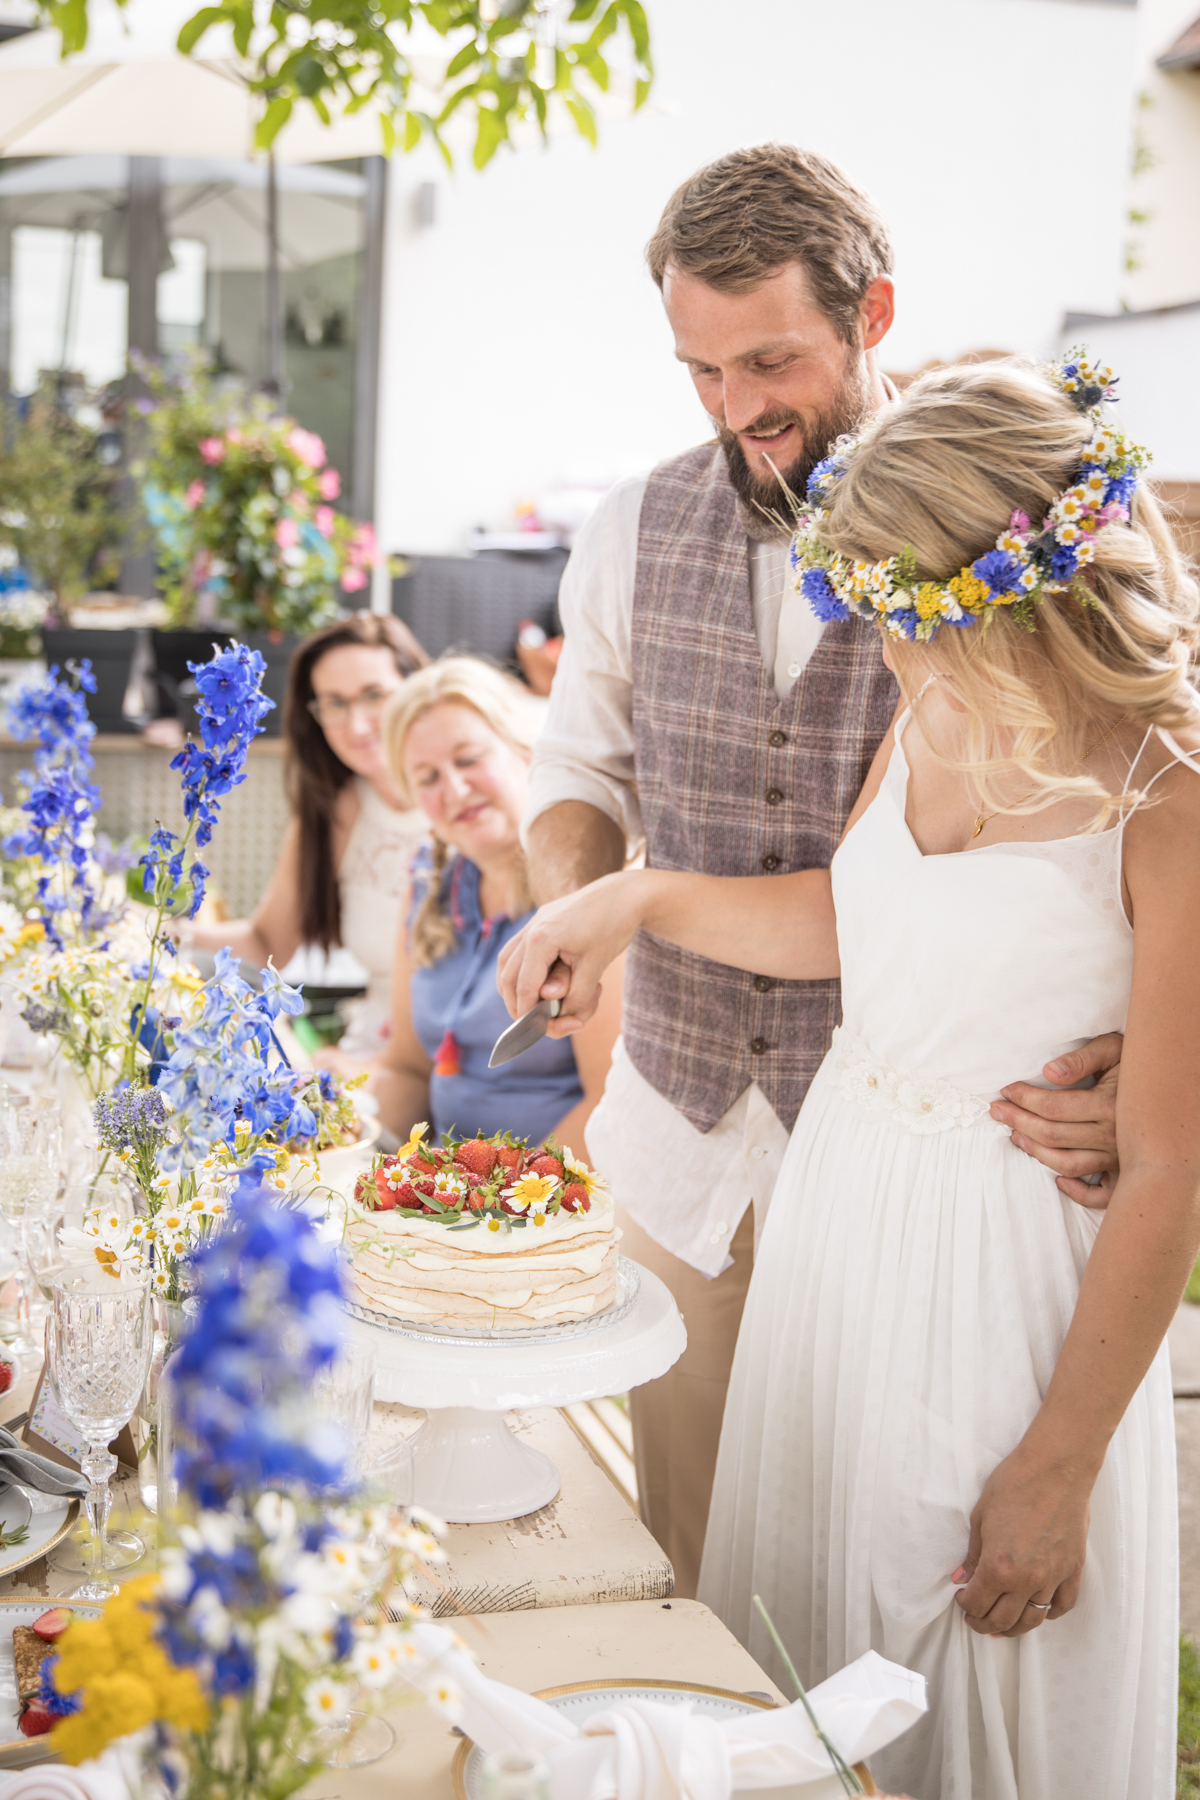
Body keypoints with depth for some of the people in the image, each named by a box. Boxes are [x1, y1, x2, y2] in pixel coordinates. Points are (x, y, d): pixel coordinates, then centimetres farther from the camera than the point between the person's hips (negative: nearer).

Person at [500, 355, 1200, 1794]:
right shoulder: (932, 718, -2)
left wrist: (1057, 1474, -14)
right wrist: (637, 897, 7)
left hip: (1010, 1260, -6)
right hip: (839, 1192, 6)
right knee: (803, 1656, 21)